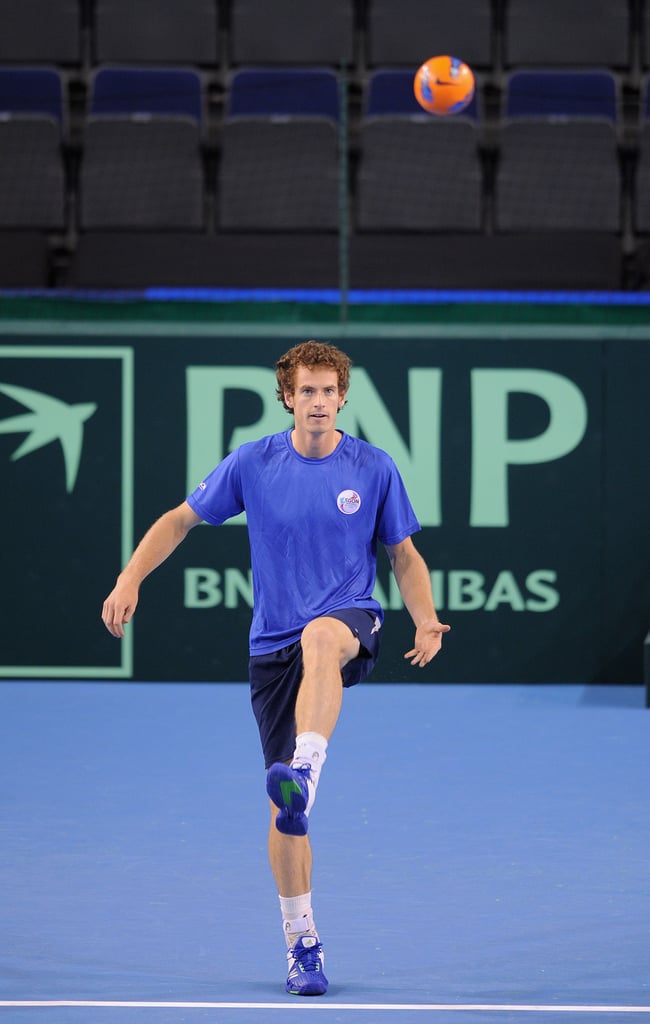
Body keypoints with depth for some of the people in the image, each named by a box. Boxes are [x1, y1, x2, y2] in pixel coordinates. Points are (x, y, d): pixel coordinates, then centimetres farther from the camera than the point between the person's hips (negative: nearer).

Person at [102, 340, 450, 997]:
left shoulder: (373, 468, 0)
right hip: (273, 646, 2)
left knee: (320, 639, -42)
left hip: (350, 625, -2)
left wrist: (426, 621, -8)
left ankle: (304, 773, -58)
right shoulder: (253, 463, 1)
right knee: (285, 808, 1)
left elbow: (404, 555, 9)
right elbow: (180, 520, 10)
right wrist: (129, 580, -3)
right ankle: (301, 943, 14)